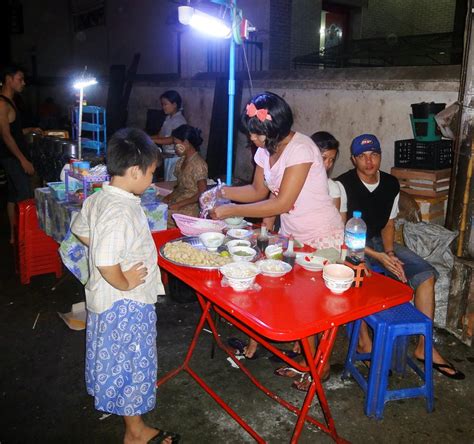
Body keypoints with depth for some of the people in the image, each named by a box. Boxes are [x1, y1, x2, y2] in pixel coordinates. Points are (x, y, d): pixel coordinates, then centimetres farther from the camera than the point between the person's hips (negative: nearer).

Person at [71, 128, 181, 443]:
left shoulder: (98, 198, -1)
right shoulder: (121, 211, -31)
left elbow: (80, 230, 16)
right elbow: (106, 264, -38)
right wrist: (125, 283, -20)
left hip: (105, 298, 10)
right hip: (126, 302, -9)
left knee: (114, 355, 28)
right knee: (132, 360, 7)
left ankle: (111, 400, 53)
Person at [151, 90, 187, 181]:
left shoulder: (179, 120, -16)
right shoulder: (168, 118, 11)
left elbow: (172, 139, -25)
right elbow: (161, 135, 10)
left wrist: (152, 140, -26)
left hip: (175, 157, -9)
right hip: (167, 156, 9)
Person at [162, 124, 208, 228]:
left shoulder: (198, 164, -15)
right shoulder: (182, 160, 9)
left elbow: (202, 193, -16)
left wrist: (179, 204, -17)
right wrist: (170, 196, 0)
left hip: (189, 208, -8)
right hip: (176, 201, 8)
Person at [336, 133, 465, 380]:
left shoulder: (391, 184, 2)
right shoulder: (343, 185, -16)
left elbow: (388, 225, 9)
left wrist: (390, 253, -12)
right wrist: (377, 257, -24)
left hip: (379, 241, 6)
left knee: (426, 274, -10)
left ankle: (424, 346, -4)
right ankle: (365, 342, -16)